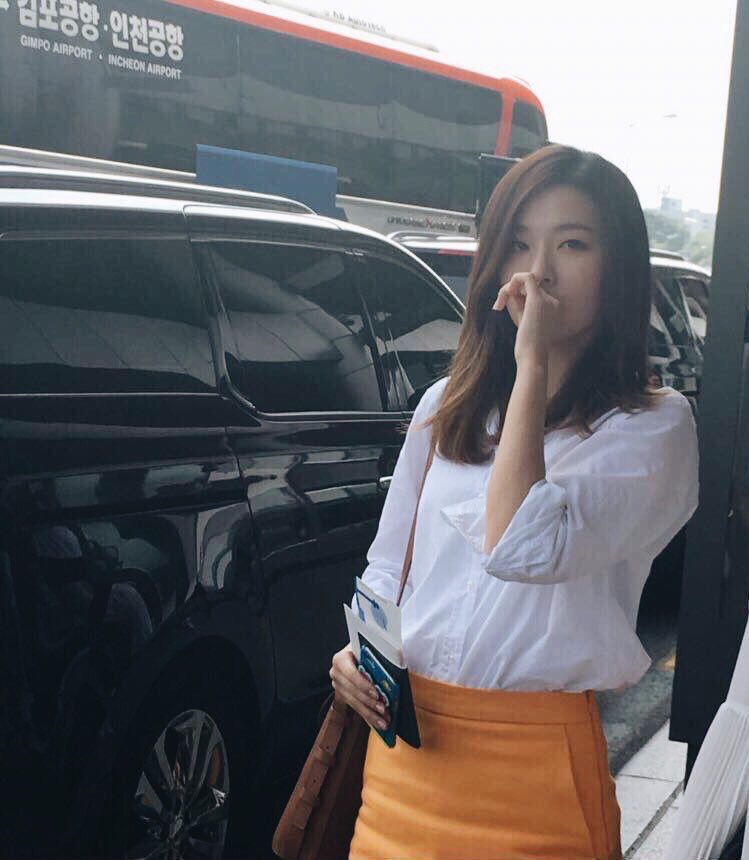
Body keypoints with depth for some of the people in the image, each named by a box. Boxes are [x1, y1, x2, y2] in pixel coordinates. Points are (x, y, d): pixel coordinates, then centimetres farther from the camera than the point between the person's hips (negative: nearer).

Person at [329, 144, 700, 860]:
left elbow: (521, 550, -26)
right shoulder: (445, 407, 8)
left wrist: (532, 365, -21)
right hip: (403, 735, 5)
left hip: (531, 754, -5)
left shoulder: (652, 427, -10)